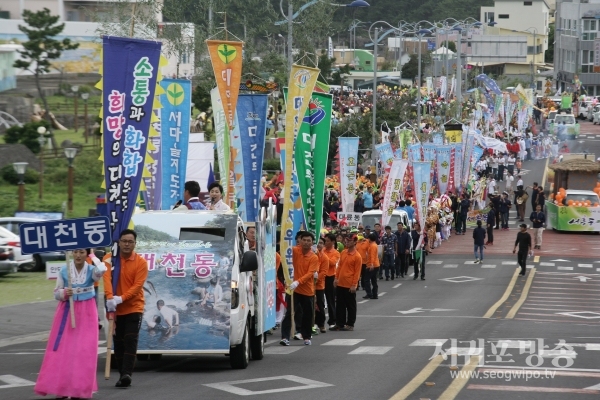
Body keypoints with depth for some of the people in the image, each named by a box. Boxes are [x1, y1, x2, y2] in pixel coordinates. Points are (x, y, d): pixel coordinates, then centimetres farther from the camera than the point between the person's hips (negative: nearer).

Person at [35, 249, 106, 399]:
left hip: (86, 313, -1)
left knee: (84, 350, -3)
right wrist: (63, 293, -18)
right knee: (63, 348, -2)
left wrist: (93, 256, -11)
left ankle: (79, 388, 4)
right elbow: (56, 293, 4)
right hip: (67, 311, 1)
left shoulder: (91, 270, -4)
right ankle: (61, 386, 4)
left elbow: (101, 270, -28)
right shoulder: (64, 270, -1)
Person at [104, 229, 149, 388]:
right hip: (116, 309, 3)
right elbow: (107, 278, -15)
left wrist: (121, 299, -26)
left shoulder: (141, 262, -5)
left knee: (130, 341, -13)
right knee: (118, 343, 5)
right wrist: (110, 298, -32)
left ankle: (127, 374, -20)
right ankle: (122, 375, 11)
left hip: (134, 308, -2)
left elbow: (137, 285, -13)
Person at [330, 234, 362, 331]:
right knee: (339, 305, 10)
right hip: (340, 284, 6)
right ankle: (339, 323, 17)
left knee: (350, 305, 4)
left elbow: (357, 272, -11)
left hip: (350, 286, -6)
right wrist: (336, 278, 8)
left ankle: (350, 324, 12)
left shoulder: (357, 256, -11)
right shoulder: (343, 253, 8)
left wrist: (354, 285, -14)